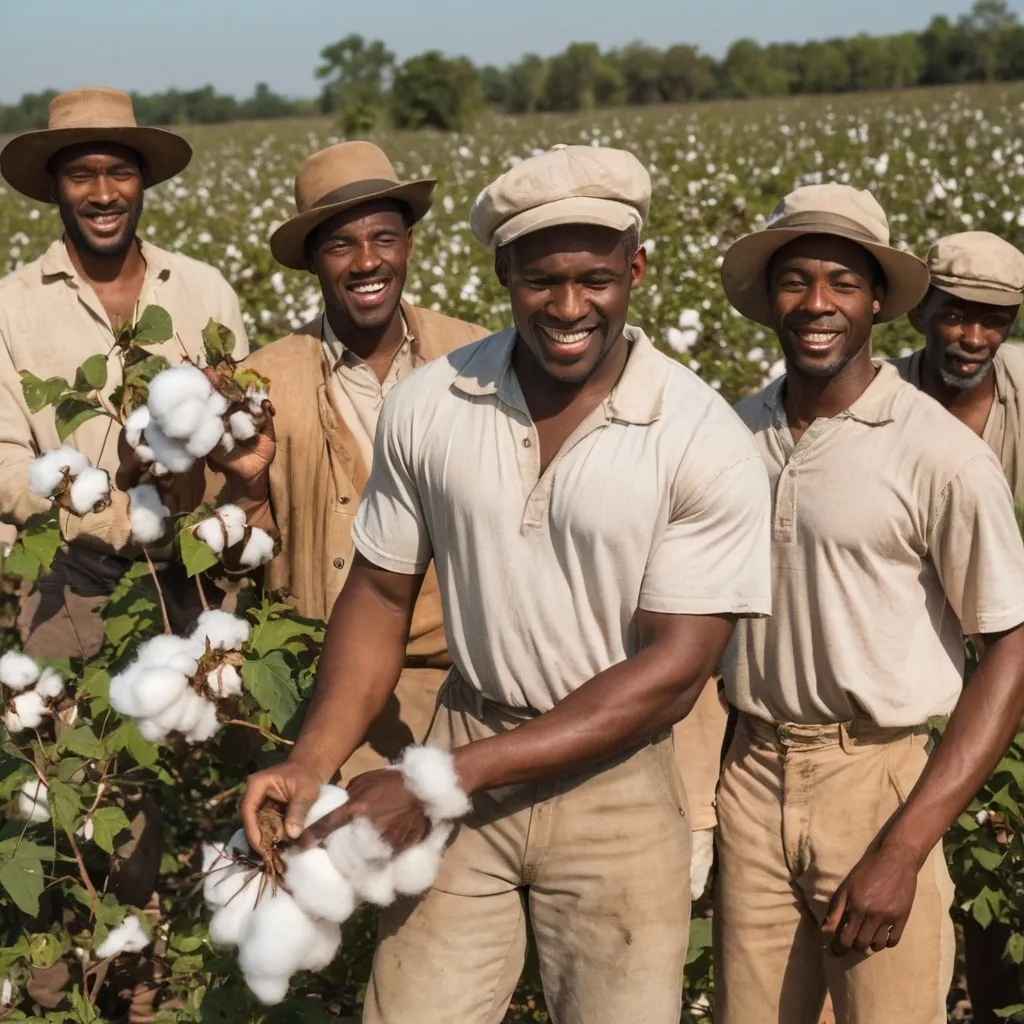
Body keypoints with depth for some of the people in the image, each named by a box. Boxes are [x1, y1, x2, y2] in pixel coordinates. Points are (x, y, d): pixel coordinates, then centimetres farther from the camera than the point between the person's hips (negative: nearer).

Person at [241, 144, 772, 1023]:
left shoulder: (707, 446, -15)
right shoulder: (427, 406, -5)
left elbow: (672, 672, -16)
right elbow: (381, 593, 5)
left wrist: (444, 776, -21)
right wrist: (313, 762, -11)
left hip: (614, 783, -2)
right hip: (458, 769, 2)